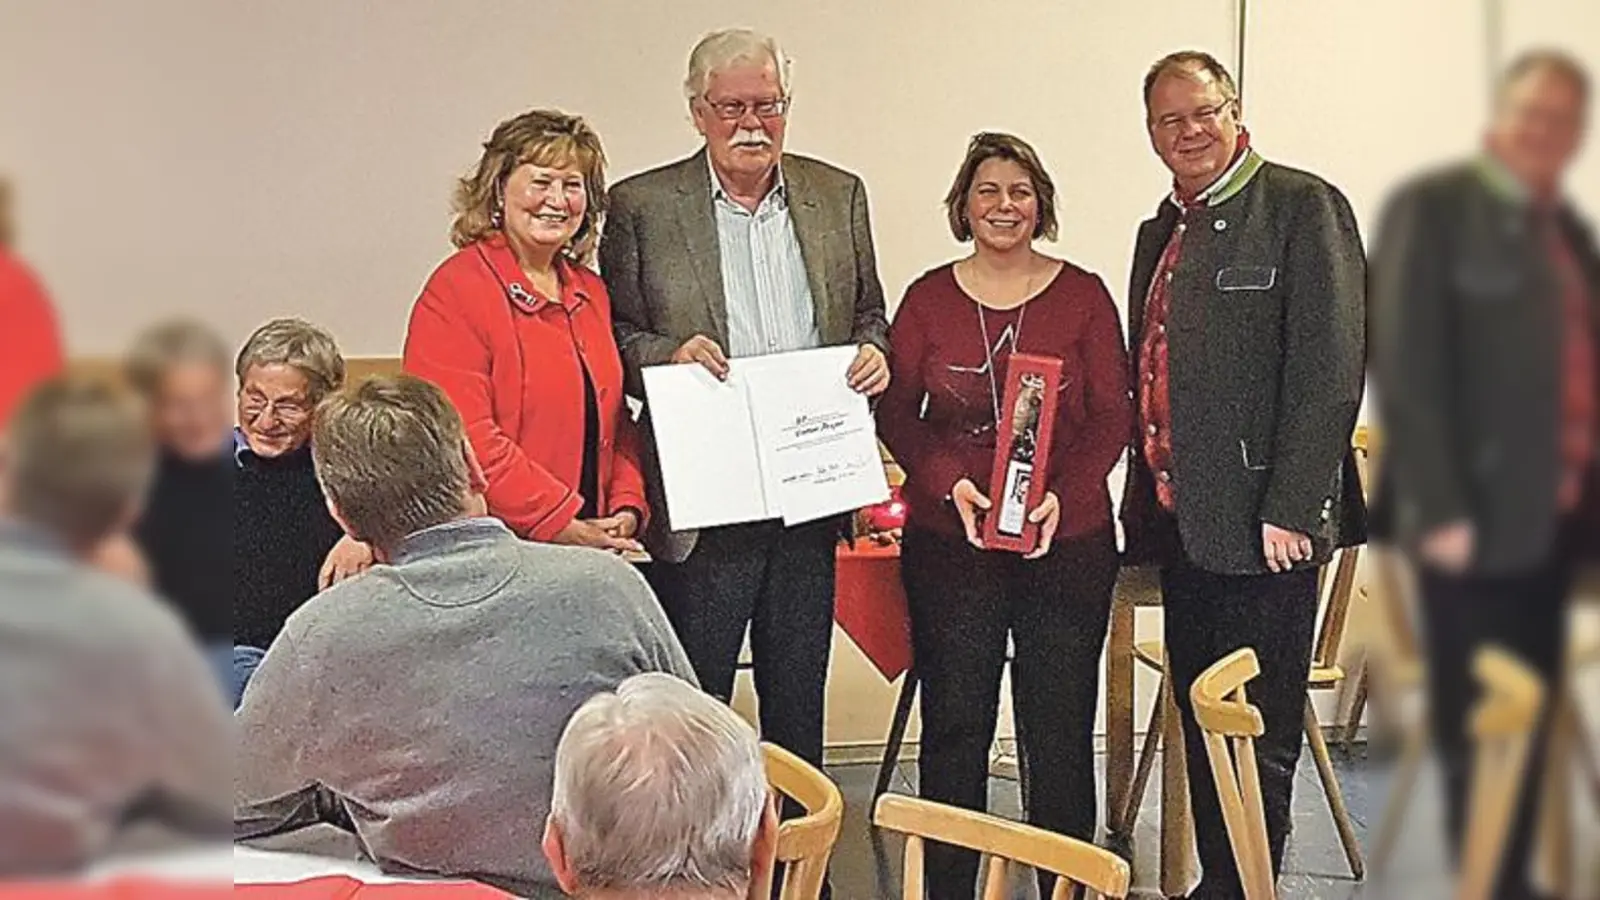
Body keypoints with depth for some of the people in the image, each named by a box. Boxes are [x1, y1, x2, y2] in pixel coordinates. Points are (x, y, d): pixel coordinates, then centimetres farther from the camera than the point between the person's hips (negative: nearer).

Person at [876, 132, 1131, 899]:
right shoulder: (928, 298, 6)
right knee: (953, 727, 4)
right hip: (949, 545, 1)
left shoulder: (1083, 296, 4)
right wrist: (950, 484, -12)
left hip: (1067, 541, 0)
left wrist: (1062, 494, -15)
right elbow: (896, 413, 5)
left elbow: (1113, 417, 1)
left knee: (1060, 730, 2)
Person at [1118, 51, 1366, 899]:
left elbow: (1332, 366, -15)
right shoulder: (1161, 232, 16)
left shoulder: (1302, 206, -8)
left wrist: (1291, 510, -19)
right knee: (1200, 729, 15)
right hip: (1182, 522, 8)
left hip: (1263, 524, -8)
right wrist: (1143, 503, 13)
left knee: (1256, 735, 0)